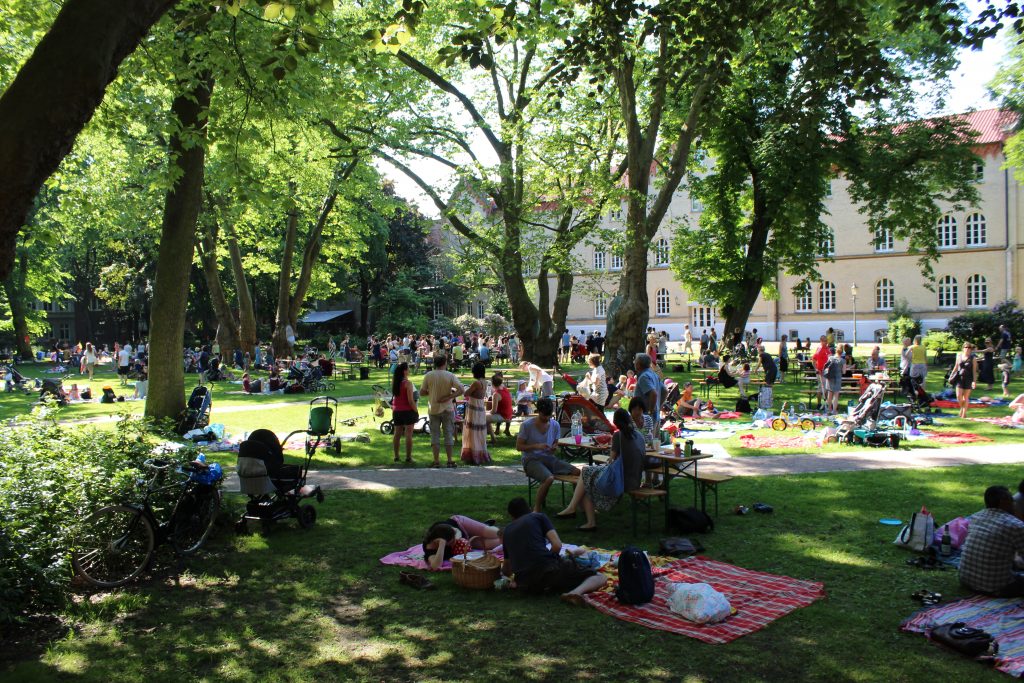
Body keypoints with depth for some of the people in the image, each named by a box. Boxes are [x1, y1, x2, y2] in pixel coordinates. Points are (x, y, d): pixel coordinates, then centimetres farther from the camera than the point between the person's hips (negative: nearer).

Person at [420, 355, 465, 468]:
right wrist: (449, 397, -14)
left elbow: (421, 392, -3)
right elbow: (461, 390, -16)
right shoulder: (450, 376, -7)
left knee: (435, 435, 7)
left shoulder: (428, 375, -5)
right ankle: (450, 461, 8)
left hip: (433, 409, 1)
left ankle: (436, 461, 6)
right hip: (447, 409, -1)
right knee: (448, 434, 7)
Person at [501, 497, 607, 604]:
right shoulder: (538, 517, 14)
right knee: (600, 578, 7)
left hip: (525, 585, 4)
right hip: (548, 569, -4)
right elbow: (557, 545, -1)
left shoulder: (507, 531, 24)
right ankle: (576, 592, -24)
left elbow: (506, 571, 33)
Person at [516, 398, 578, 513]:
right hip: (531, 460, -5)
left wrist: (554, 447, -7)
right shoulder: (527, 425, -11)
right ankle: (537, 508, -16)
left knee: (577, 472, -13)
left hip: (549, 458, 5)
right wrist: (536, 446, -22)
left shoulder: (555, 425, 4)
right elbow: (518, 447, -7)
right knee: (549, 478, -36)